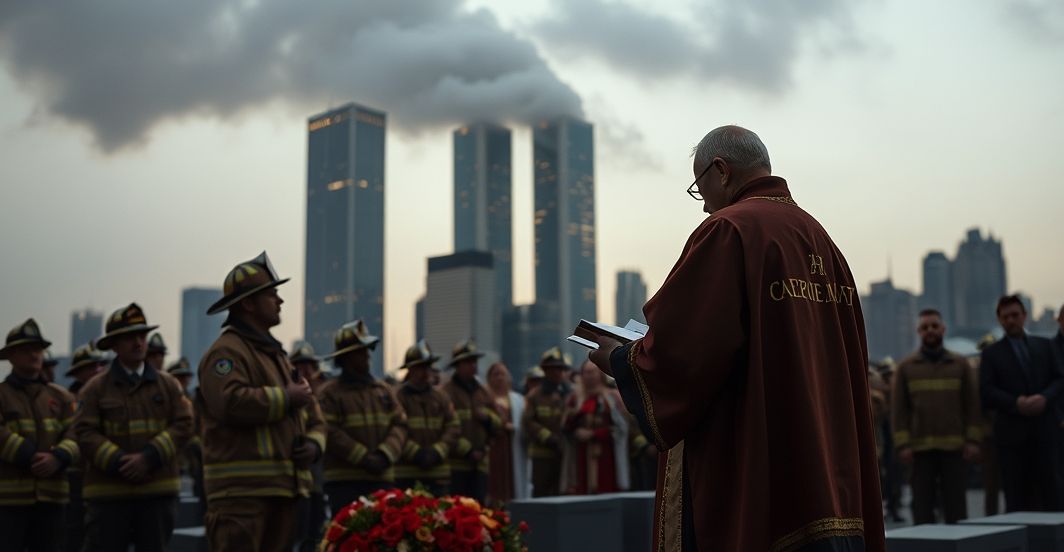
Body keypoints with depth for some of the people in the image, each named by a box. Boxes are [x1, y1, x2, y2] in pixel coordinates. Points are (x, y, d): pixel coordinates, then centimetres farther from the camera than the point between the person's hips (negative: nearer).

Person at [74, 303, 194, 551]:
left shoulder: (168, 384, 9)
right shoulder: (96, 388, 4)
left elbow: (183, 425, -1)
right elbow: (86, 433, -5)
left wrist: (149, 458, -13)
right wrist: (119, 464, -17)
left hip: (158, 490, 2)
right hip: (108, 491, -2)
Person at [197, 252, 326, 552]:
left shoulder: (277, 355, 24)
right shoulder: (226, 351, -6)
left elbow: (313, 417, 24)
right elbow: (231, 403, -26)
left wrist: (314, 444, 2)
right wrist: (286, 398, -12)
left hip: (283, 488, 9)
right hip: (241, 491, -9)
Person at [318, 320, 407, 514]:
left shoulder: (383, 389, 15)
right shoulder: (330, 393, -1)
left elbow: (399, 424, 7)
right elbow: (331, 432, -10)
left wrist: (385, 455, -9)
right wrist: (363, 457, -14)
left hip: (382, 478, 5)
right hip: (344, 481, -4)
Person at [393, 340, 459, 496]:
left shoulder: (441, 397, 13)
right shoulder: (397, 397, -2)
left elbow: (453, 427, 7)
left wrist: (437, 451, -7)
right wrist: (416, 453, -14)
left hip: (438, 473, 4)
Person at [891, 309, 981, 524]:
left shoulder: (960, 364, 8)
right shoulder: (905, 367, 7)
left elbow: (972, 404, 5)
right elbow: (898, 409, 3)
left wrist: (973, 440, -4)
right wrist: (903, 445, -5)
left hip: (955, 447, 0)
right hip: (920, 449, 0)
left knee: (956, 506, 3)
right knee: (922, 505, 3)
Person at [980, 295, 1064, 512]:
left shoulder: (1044, 346, 14)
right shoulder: (991, 353, 6)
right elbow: (987, 390, -2)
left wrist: (1045, 397, -10)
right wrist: (1016, 403, -16)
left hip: (1044, 428, 2)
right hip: (1011, 431, -2)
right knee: (1016, 494, -1)